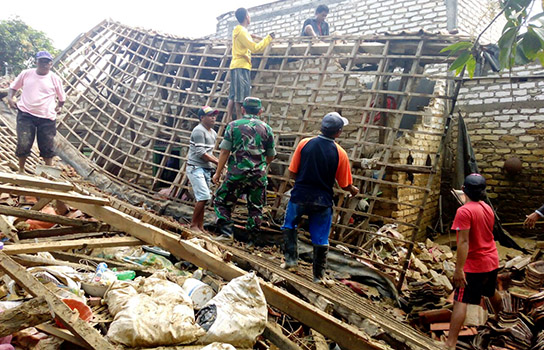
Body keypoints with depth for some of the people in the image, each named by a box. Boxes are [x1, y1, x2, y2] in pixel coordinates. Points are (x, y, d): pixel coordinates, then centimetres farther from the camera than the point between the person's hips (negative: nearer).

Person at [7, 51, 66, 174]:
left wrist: (58, 106, 1)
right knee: (23, 144, -4)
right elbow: (14, 86, 17)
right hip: (25, 114, 0)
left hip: (46, 117, 0)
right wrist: (10, 98, 1)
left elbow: (62, 97, 14)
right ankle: (21, 170, 16)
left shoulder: (55, 79, 3)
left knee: (47, 147, 5)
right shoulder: (26, 74, 5)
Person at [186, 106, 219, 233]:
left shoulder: (213, 133, 15)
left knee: (202, 199, 9)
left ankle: (200, 227, 15)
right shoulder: (199, 131, -13)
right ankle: (193, 225, -4)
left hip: (206, 169, 9)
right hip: (196, 168, -9)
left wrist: (218, 161, 4)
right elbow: (201, 153, -18)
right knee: (204, 197, -16)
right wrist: (217, 162, -14)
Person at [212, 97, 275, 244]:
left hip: (237, 173, -2)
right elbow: (271, 156, 11)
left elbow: (224, 151, -3)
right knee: (256, 208, 12)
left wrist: (218, 173, 4)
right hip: (259, 175, 2)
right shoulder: (266, 128, 5)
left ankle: (226, 232, 2)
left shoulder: (233, 125, 0)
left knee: (221, 201, 14)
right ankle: (251, 240, 15)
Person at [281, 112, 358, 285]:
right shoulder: (340, 153, -10)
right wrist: (353, 190, 19)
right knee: (321, 239, 13)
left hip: (300, 195, 0)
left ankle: (291, 259, 23)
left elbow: (293, 172, -3)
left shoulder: (305, 144, -8)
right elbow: (345, 185, -4)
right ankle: (319, 275, 24)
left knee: (289, 226, 26)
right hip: (322, 200, 0)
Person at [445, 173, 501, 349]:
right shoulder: (488, 208, 3)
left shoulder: (464, 211, -21)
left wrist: (459, 269, -23)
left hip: (474, 265, -8)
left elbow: (463, 242, -25)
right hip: (492, 261, 8)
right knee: (492, 292, 32)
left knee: (460, 302, -8)